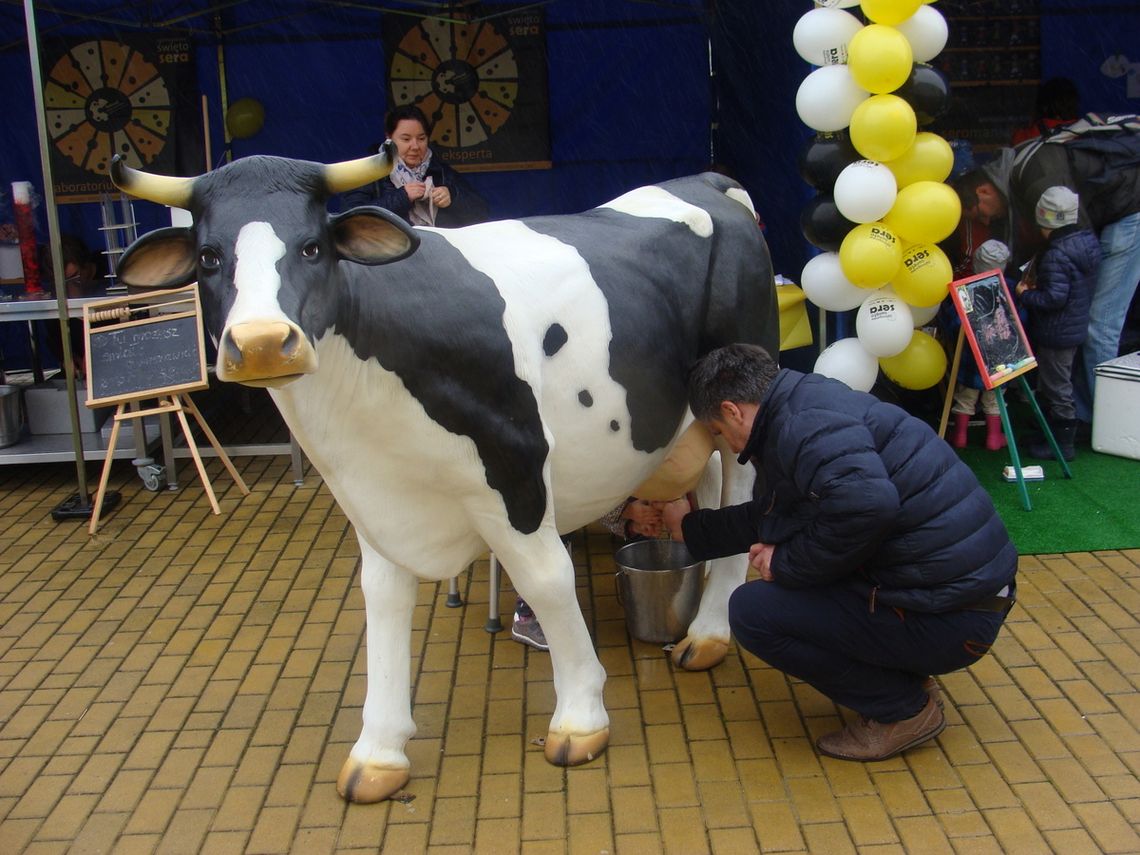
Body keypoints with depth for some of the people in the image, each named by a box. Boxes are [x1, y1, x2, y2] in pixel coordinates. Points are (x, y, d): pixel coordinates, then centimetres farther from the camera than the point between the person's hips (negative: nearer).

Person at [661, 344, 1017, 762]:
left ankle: (904, 709, 2)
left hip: (949, 615, -10)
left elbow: (866, 504, -35)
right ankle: (906, 680, 18)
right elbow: (771, 515, 27)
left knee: (752, 610, -11)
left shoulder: (802, 423, -17)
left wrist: (787, 564, -19)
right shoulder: (809, 403, 15)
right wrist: (689, 528, 37)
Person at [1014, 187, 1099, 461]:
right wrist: (1039, 282, 12)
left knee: (1056, 388, 3)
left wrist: (1025, 294, -14)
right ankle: (1060, 434, 33)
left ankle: (1062, 444, 13)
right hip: (1076, 327, 10)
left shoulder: (1056, 255, -26)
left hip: (1055, 334, -10)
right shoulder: (1088, 240, 3)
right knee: (1061, 384, 21)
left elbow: (1054, 298, -29)